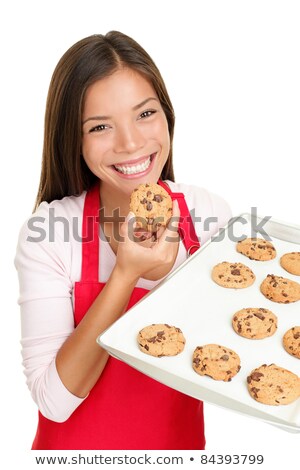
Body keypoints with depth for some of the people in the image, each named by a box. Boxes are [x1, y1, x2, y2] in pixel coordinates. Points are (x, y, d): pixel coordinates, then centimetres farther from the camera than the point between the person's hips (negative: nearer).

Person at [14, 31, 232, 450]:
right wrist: (126, 275, -31)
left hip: (180, 443, 2)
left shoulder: (210, 214, -14)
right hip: (77, 445, -2)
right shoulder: (46, 233, -21)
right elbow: (54, 400, -23)